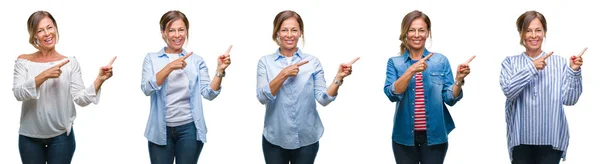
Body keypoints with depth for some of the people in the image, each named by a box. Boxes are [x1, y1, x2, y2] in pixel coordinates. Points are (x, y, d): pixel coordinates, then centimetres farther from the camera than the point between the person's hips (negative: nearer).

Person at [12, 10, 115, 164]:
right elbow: (18, 93, -13)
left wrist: (99, 80, -22)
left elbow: (80, 99, -7)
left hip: (61, 136, 0)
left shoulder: (70, 62, 0)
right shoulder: (23, 61, 0)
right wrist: (43, 75, -24)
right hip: (29, 137, 1)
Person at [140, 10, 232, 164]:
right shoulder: (152, 58, 4)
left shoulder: (196, 60, 6)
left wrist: (219, 71, -17)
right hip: (161, 129, 0)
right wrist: (170, 67, -22)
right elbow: (147, 89, -12)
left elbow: (209, 93, -2)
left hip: (189, 129, 1)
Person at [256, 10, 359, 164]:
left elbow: (323, 98, -6)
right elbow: (262, 97, -11)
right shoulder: (266, 62, 1)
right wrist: (283, 74, -20)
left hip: (306, 139, 0)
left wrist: (338, 78, -20)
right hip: (275, 139, 0)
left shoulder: (312, 61, 1)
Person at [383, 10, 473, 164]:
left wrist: (459, 80, -17)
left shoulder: (441, 61, 4)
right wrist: (411, 71, -23)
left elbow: (450, 99, 0)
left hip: (435, 136, 0)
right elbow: (391, 94, -12)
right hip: (405, 137, 0)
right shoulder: (394, 63, 3)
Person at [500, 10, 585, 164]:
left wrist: (573, 72, -15)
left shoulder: (559, 62, 1)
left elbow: (569, 99, -3)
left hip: (551, 139, 0)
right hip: (521, 139, 0)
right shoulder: (510, 62, 4)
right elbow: (508, 91, -12)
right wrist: (531, 68, -19)